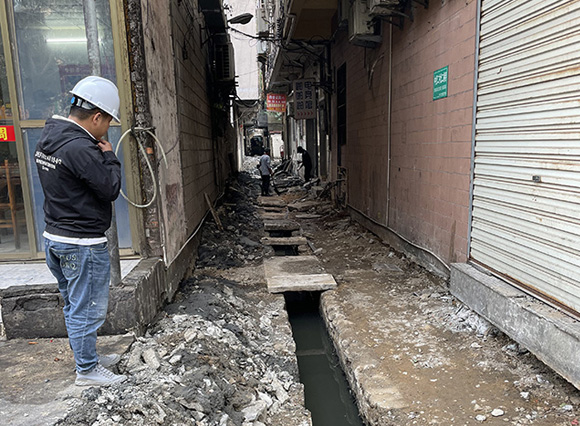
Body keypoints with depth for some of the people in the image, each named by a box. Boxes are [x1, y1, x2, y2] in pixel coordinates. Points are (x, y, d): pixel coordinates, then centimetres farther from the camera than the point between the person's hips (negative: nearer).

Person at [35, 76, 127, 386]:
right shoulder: (80, 148, -24)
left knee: (74, 305, 21)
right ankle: (87, 371, 21)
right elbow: (111, 188, -18)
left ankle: (87, 357, 38)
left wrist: (98, 155, 5)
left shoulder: (47, 138, 8)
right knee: (88, 309, 5)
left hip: (54, 236, 10)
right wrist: (109, 156, -6)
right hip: (82, 244, -10)